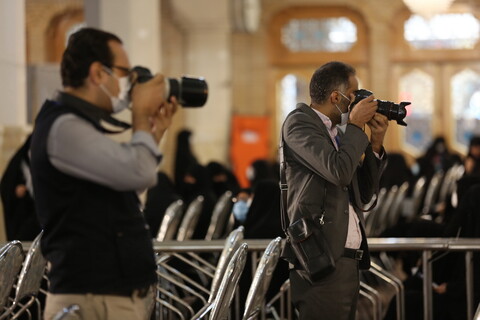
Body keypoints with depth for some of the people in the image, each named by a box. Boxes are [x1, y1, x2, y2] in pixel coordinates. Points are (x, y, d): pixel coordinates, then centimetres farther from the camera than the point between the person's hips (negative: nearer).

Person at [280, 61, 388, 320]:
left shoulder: (337, 133, 19)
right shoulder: (299, 122, -4)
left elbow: (363, 194, 20)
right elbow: (338, 171, -19)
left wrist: (375, 144, 11)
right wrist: (356, 125, -5)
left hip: (348, 262, 8)